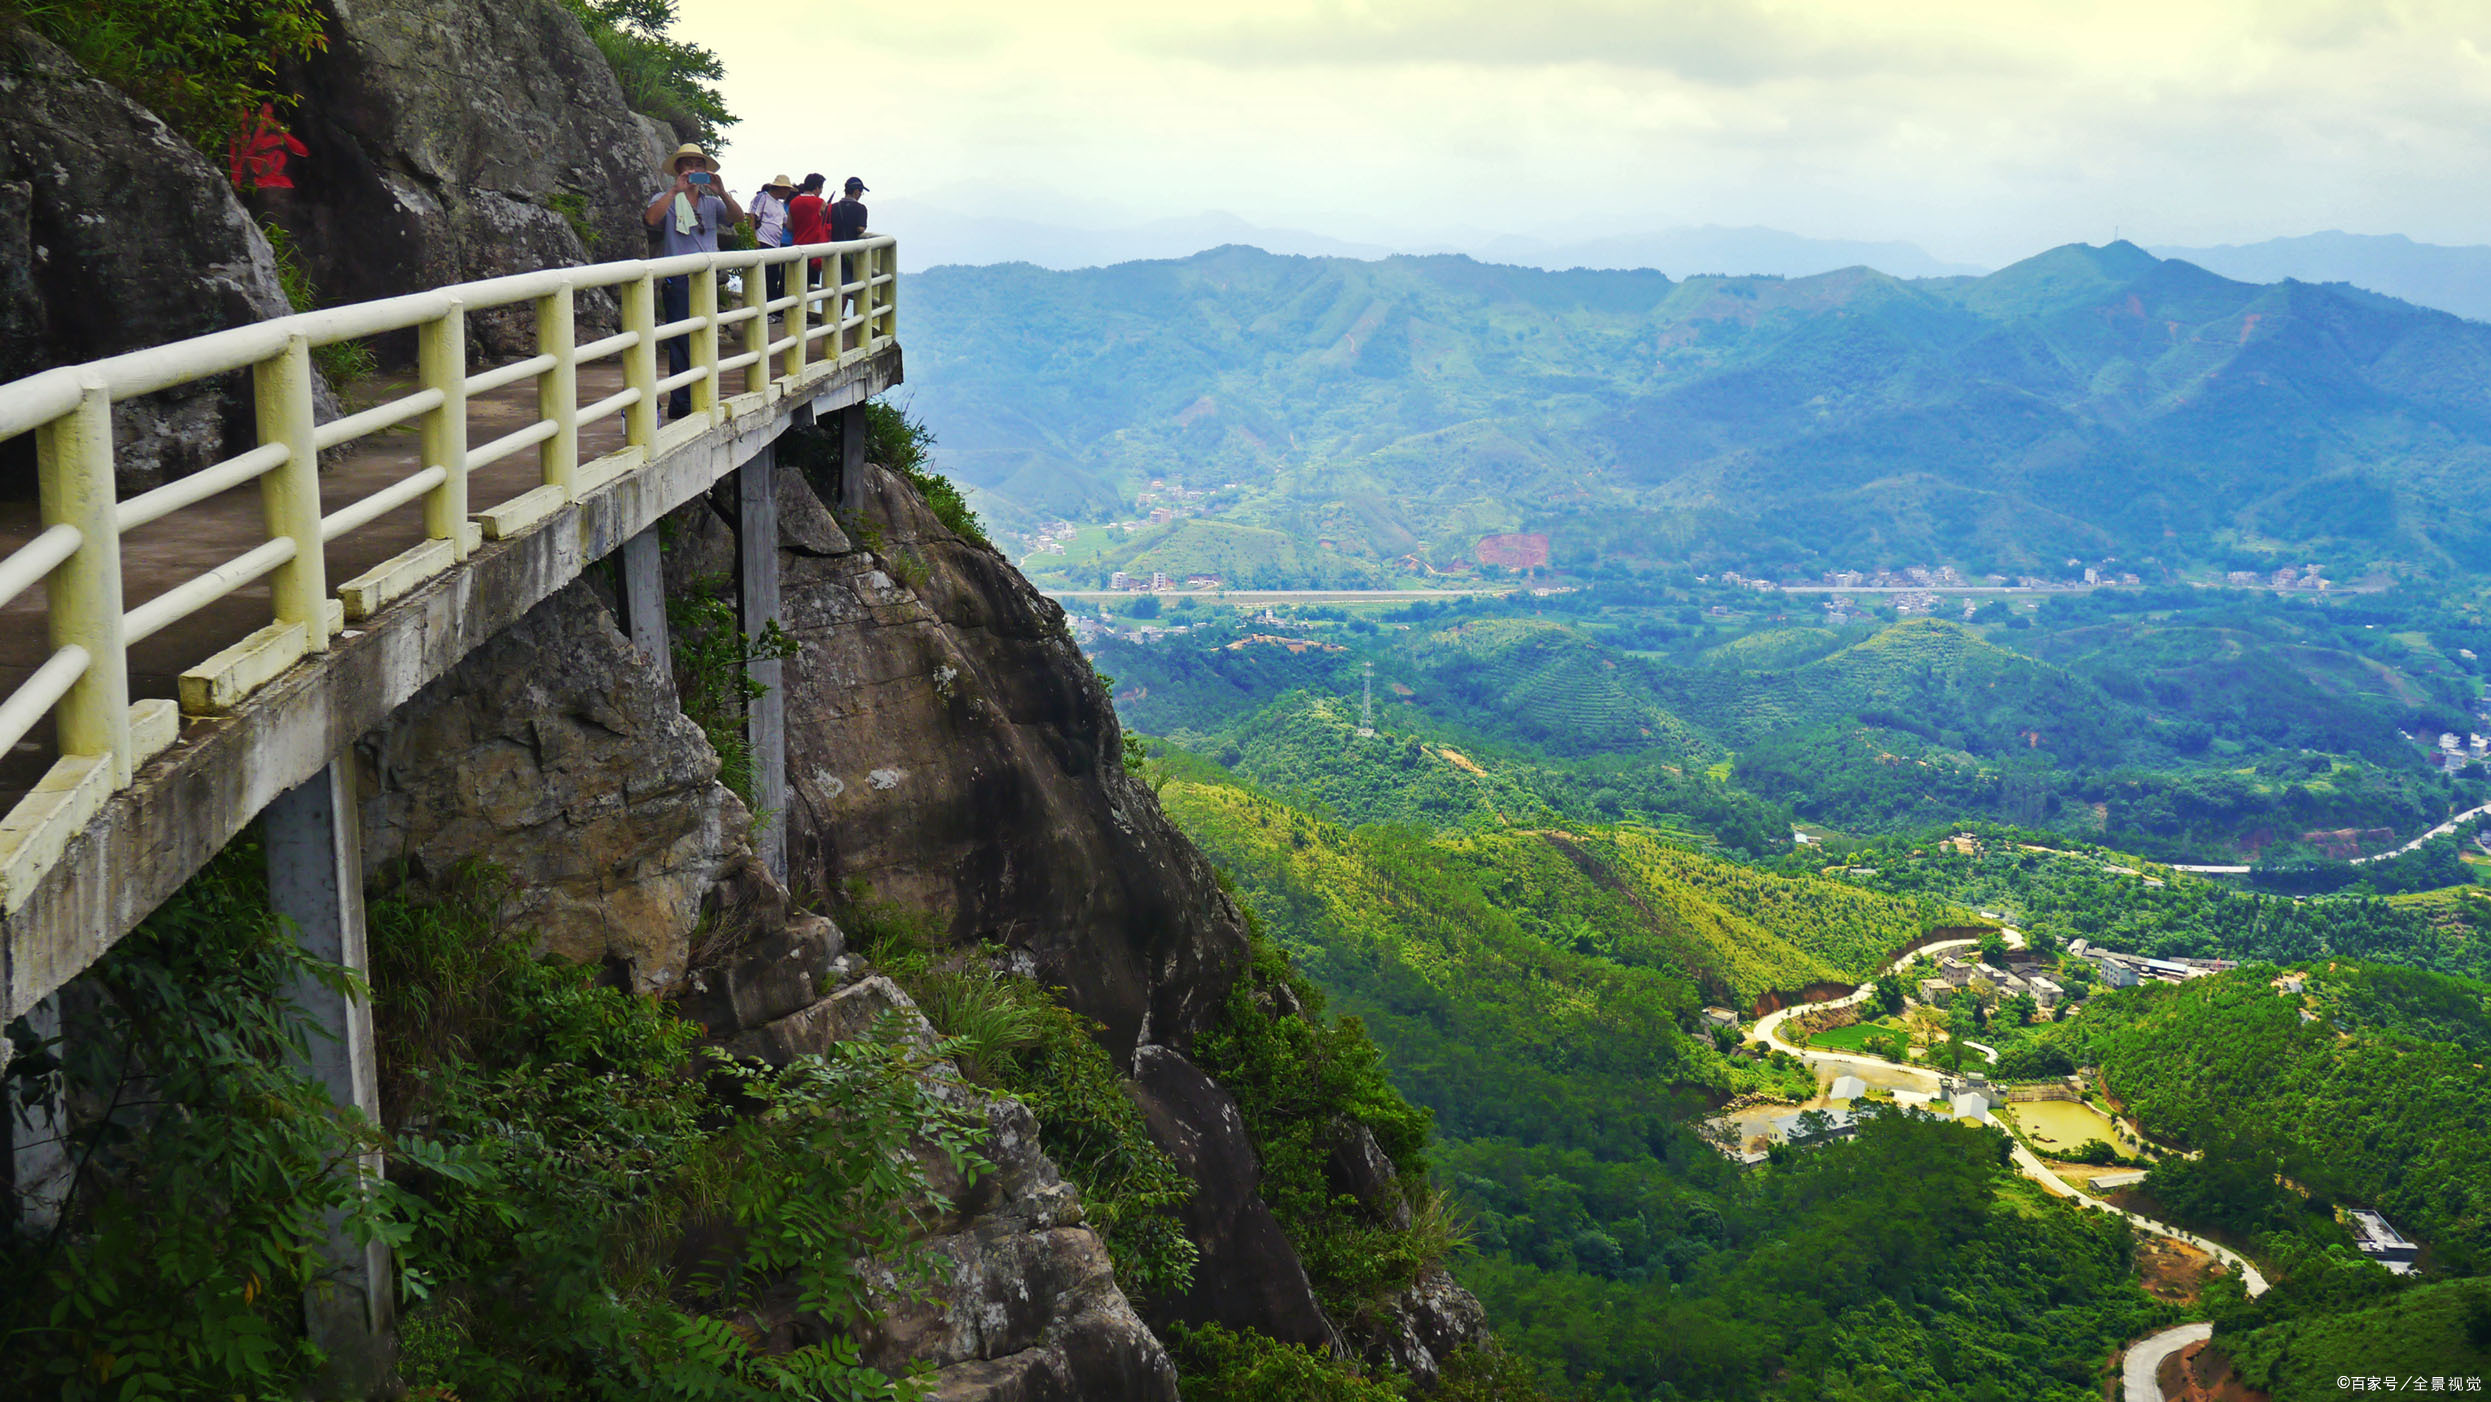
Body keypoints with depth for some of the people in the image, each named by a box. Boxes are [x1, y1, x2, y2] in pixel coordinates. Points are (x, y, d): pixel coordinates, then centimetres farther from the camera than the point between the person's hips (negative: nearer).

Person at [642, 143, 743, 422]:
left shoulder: (711, 201, 15)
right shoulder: (666, 199, 3)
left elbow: (738, 217, -1)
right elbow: (651, 218, -18)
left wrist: (721, 192, -15)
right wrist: (675, 190, -19)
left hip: (707, 278, 5)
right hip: (678, 281, -5)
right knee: (683, 343, -8)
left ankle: (696, 399, 16)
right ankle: (681, 405, -5)